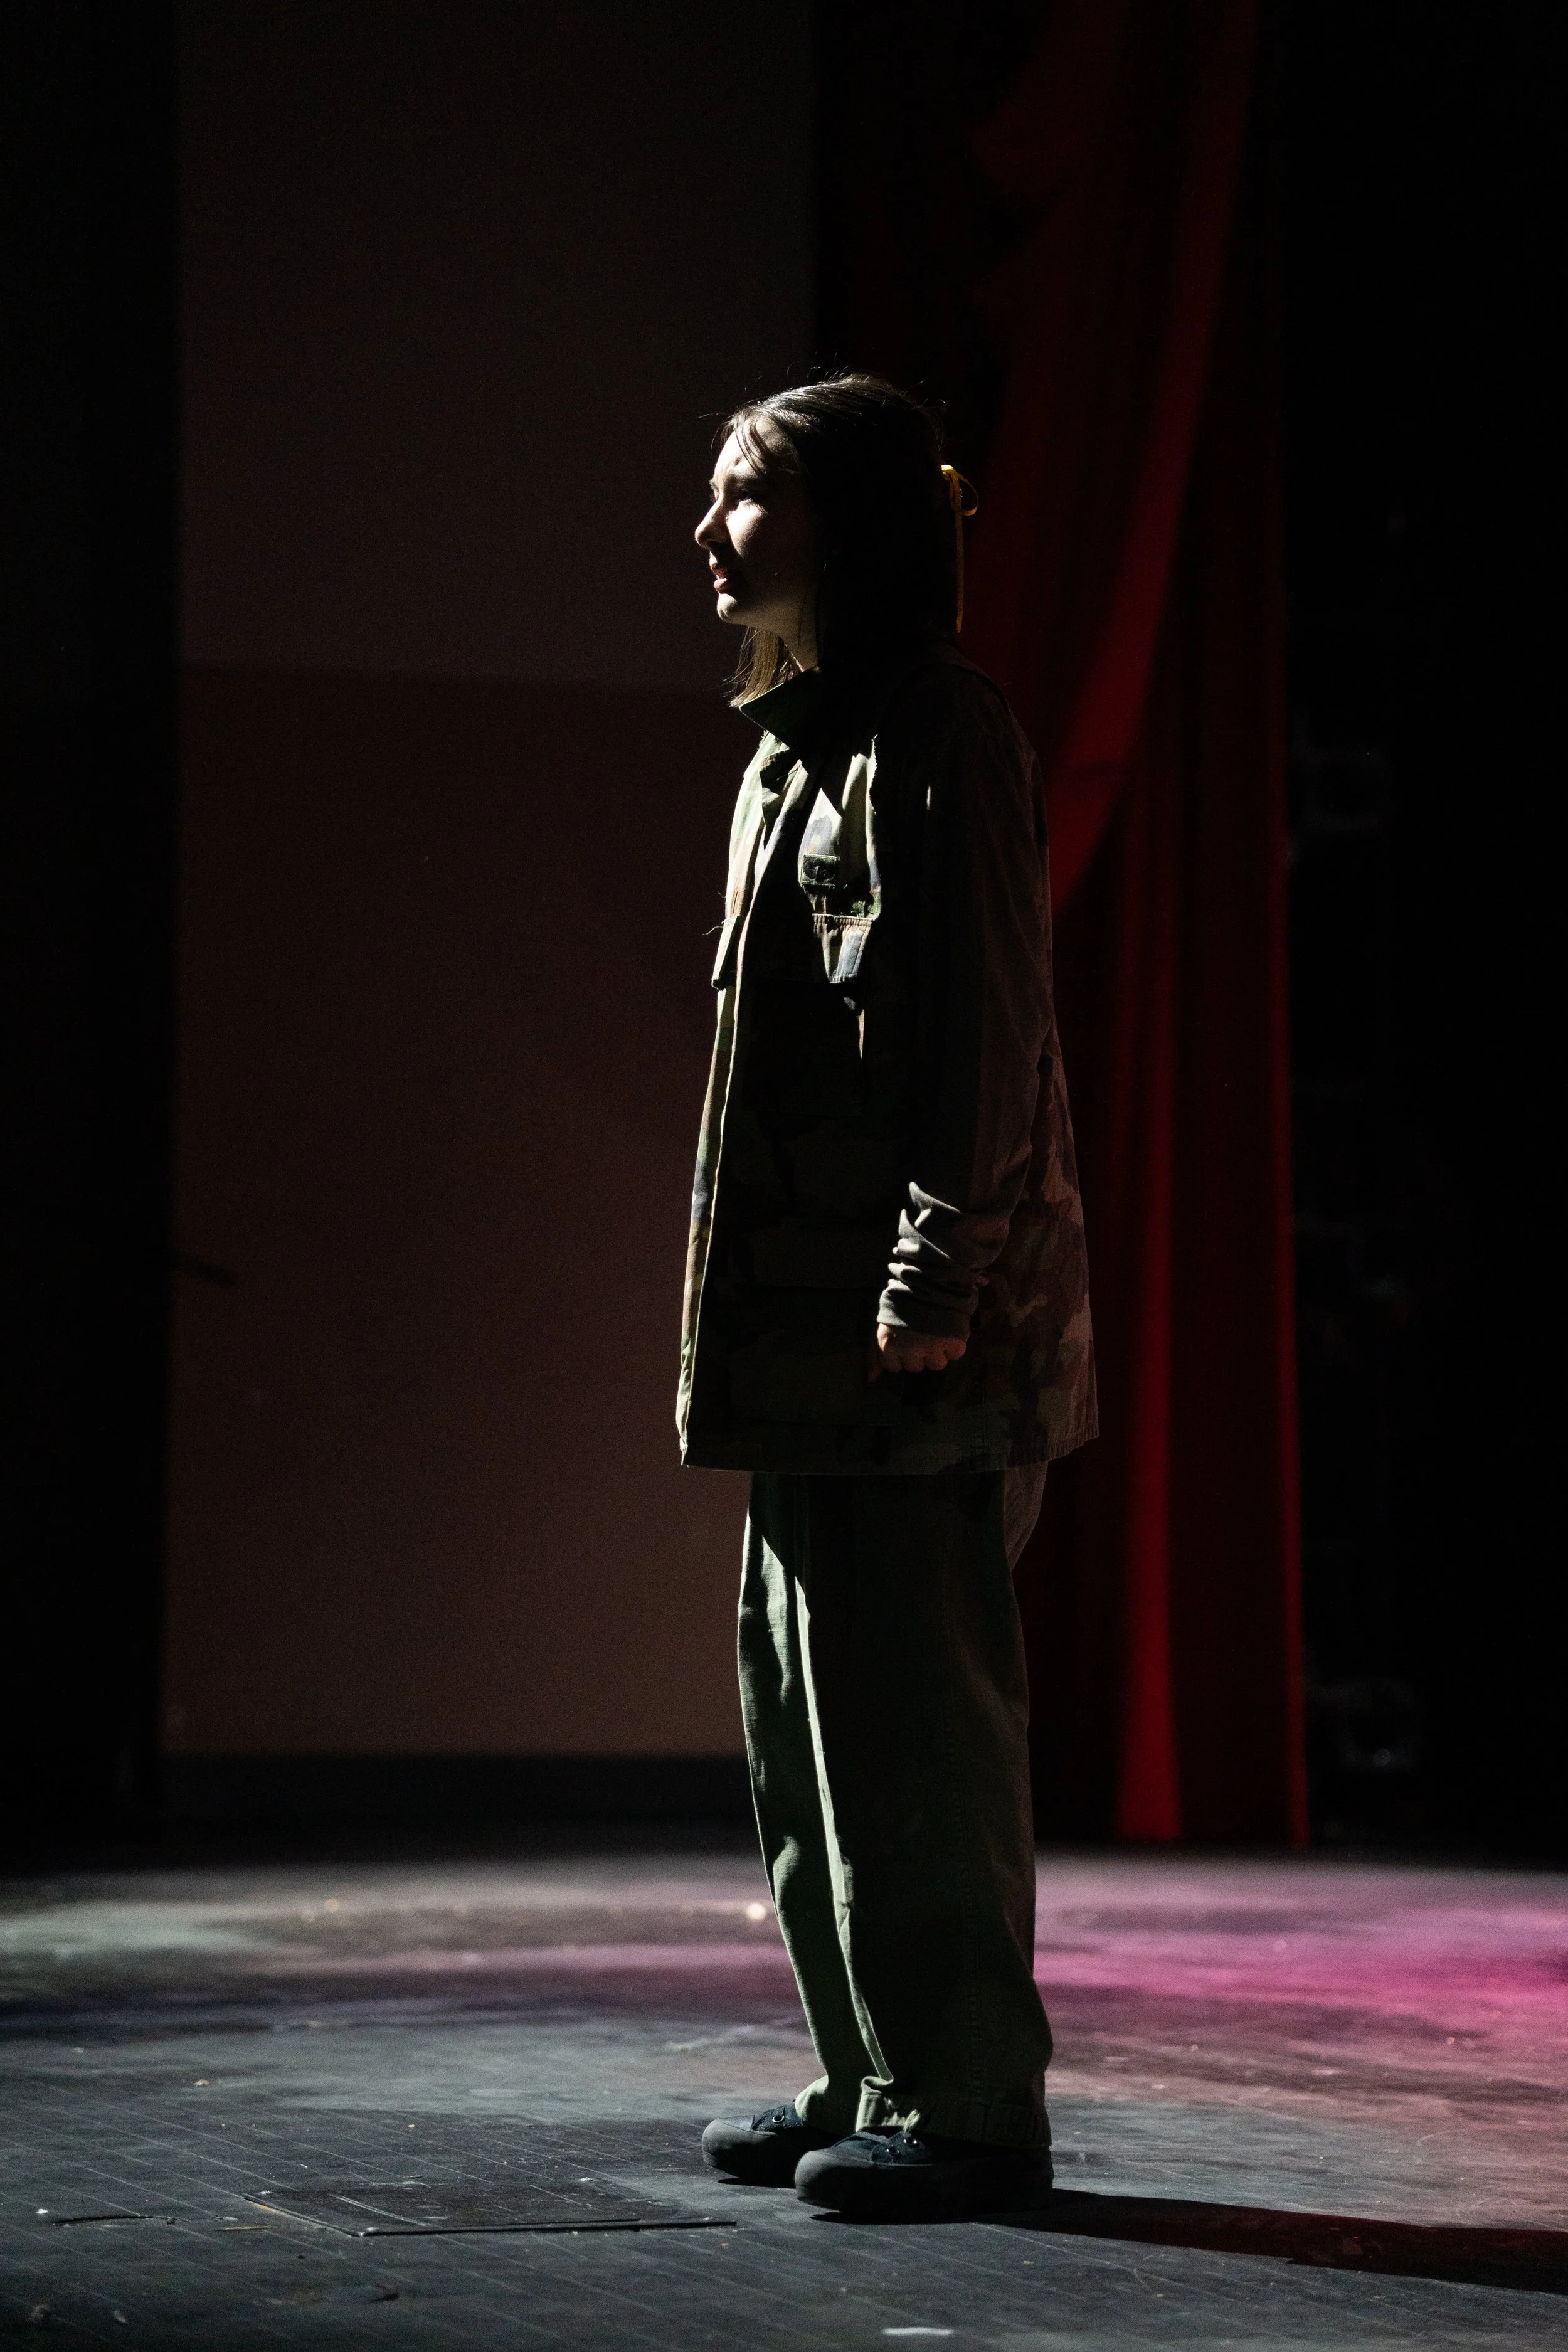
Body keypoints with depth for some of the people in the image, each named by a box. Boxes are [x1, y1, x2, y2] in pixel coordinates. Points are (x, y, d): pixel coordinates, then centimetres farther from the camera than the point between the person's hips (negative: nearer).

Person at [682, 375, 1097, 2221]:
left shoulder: (934, 734, -9)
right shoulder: (794, 752, 20)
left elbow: (988, 1031, -15)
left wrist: (934, 1286, -19)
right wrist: (772, 1309, 18)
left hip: (919, 1330, -10)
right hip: (811, 1329, 10)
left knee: (913, 1713, -6)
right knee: (806, 1705, 13)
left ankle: (967, 2105, 2)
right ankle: (873, 2081, 22)